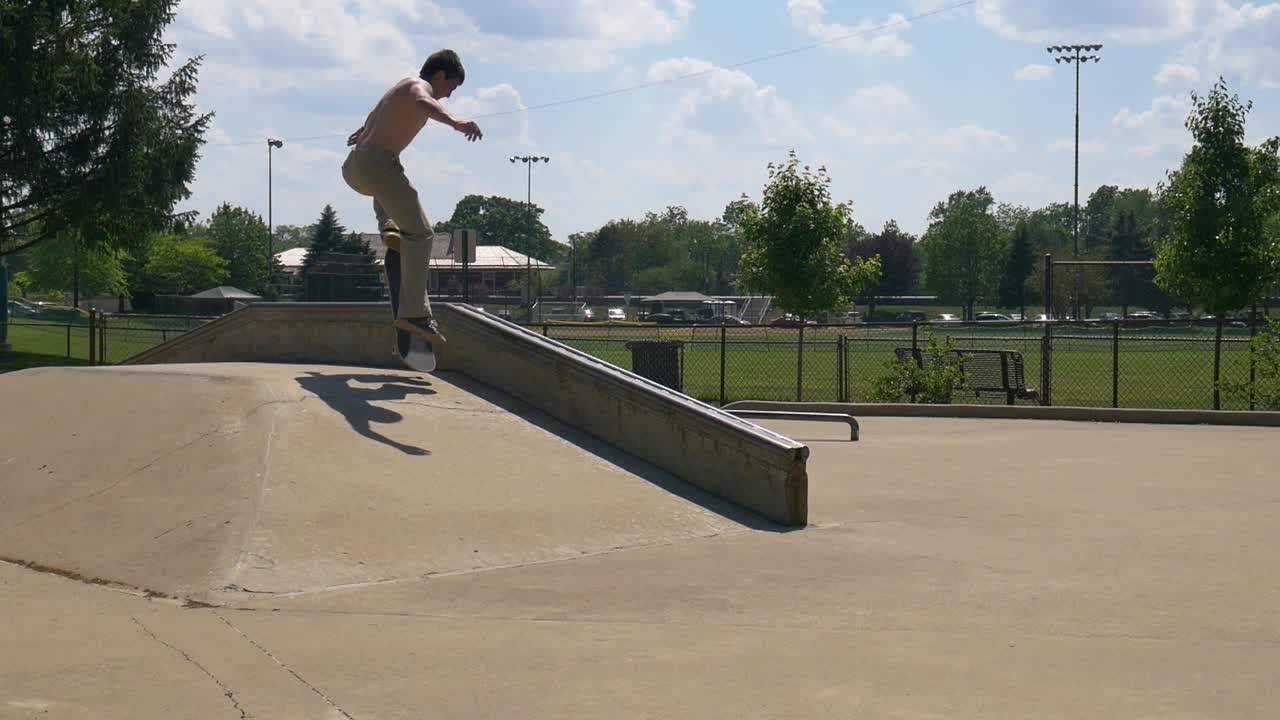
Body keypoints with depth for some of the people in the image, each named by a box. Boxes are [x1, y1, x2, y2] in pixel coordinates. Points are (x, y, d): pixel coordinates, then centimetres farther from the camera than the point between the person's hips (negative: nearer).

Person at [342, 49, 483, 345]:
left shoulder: (401, 87, 27)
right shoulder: (420, 86, -1)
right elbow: (422, 103, -29)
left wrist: (363, 132, 71)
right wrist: (455, 122, -45)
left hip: (353, 169, 10)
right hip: (377, 165, -10)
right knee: (419, 233, -8)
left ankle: (387, 226, 16)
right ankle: (414, 312, -15)